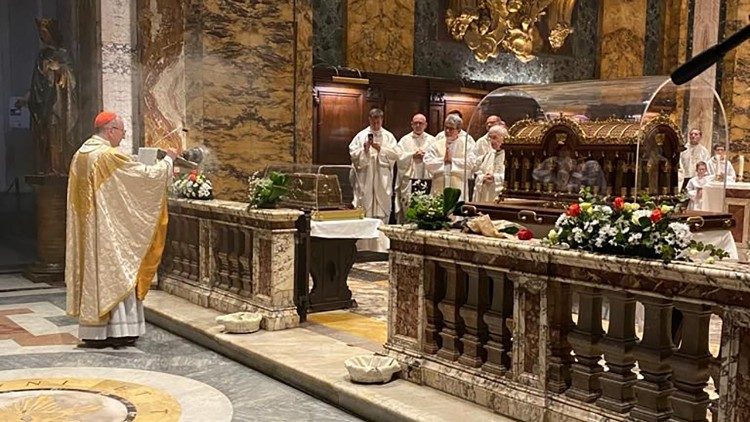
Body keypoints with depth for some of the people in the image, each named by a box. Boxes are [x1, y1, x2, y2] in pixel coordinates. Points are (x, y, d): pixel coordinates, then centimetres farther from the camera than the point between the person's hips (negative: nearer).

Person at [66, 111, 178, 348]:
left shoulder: (79, 155, 9)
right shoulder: (109, 156, -17)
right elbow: (146, 175, -13)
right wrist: (168, 160, 3)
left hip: (86, 231, 8)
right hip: (109, 230, -8)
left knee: (91, 273, 10)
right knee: (114, 275, -1)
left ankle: (92, 331, 14)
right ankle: (118, 331, 3)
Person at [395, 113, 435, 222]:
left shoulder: (431, 140, 12)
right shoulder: (405, 140, 9)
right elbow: (399, 159, -2)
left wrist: (425, 156, -10)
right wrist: (413, 155, -10)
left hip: (427, 180, 1)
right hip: (408, 181, -1)